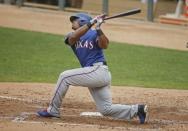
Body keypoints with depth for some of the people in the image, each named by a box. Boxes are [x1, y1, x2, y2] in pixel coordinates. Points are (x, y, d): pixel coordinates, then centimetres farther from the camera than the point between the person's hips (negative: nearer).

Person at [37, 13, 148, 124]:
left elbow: (104, 45, -19)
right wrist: (91, 23, -18)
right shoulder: (71, 37, 16)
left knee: (64, 77, -11)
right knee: (106, 109, 5)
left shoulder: (94, 34, 0)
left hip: (99, 70, -8)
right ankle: (137, 109, 8)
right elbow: (73, 37, -9)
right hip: (94, 75, 8)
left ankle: (53, 110, -6)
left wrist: (98, 28, -32)